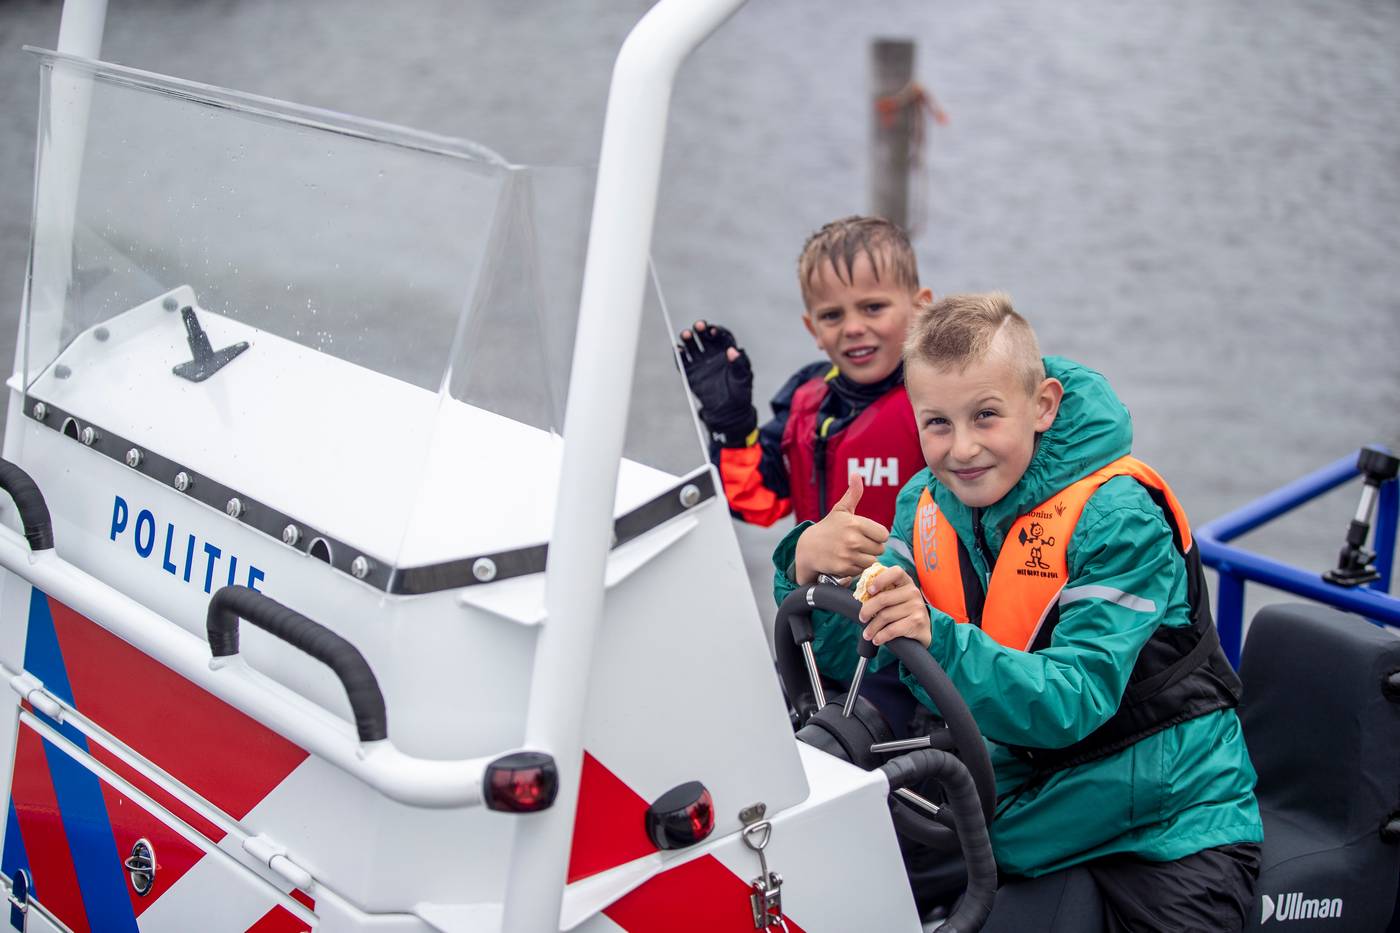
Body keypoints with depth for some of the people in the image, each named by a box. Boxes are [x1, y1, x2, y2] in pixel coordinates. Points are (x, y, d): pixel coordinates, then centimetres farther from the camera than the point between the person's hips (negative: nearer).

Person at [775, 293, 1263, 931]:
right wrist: (808, 571, -23)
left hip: (1165, 815, -4)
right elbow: (858, 658, -4)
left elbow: (1077, 700, -28)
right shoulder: (928, 505, -2)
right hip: (1024, 808, 4)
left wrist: (938, 642, -41)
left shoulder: (1117, 518, -20)